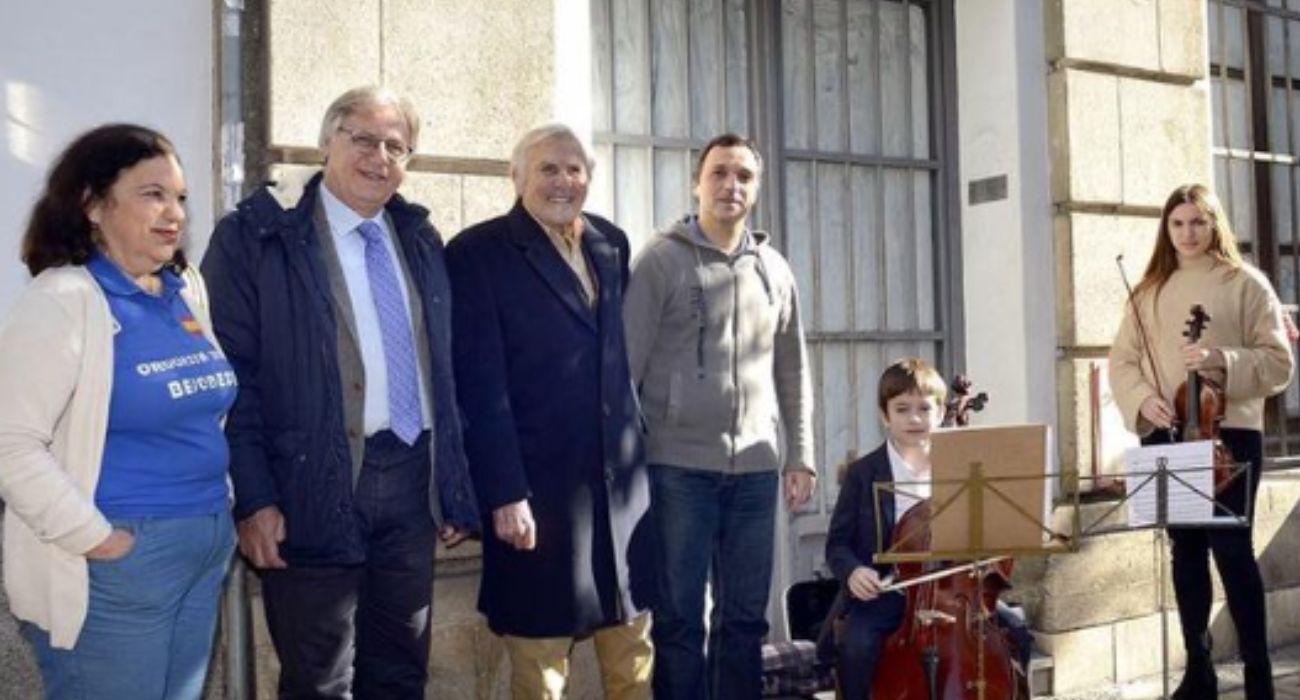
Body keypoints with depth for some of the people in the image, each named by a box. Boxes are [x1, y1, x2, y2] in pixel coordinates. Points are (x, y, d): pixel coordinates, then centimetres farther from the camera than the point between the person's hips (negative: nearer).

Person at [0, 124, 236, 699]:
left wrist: (218, 517, 8)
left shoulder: (188, 291, 9)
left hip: (207, 547, 7)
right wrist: (95, 538, -18)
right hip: (118, 565, -7)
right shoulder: (63, 300, -13)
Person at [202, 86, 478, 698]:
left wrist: (454, 487, 12)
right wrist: (254, 500, -14)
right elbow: (231, 374, -8)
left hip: (412, 483, 5)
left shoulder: (419, 239, 12)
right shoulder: (257, 235, -5)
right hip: (317, 488, -5)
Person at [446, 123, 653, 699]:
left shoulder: (611, 243, 11)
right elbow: (481, 385, -13)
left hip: (622, 481, 6)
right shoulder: (478, 253, -8)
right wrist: (504, 493, -17)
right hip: (536, 487, -5)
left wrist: (635, 451, 9)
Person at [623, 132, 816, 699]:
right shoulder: (661, 260, -2)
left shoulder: (774, 269, 11)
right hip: (679, 465, -4)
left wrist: (800, 456, 11)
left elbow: (792, 371, 15)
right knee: (677, 618, 3)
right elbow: (626, 363, -4)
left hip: (755, 467, 4)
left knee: (746, 617, 11)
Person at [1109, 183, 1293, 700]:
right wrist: (1141, 400, -11)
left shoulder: (1245, 283, 1)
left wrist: (1223, 361, -20)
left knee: (1231, 547, -7)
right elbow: (1122, 360, 7)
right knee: (1186, 549, 9)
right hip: (1165, 437, 4)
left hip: (1229, 433, -3)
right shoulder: (1149, 290, 11)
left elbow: (1279, 362, -3)